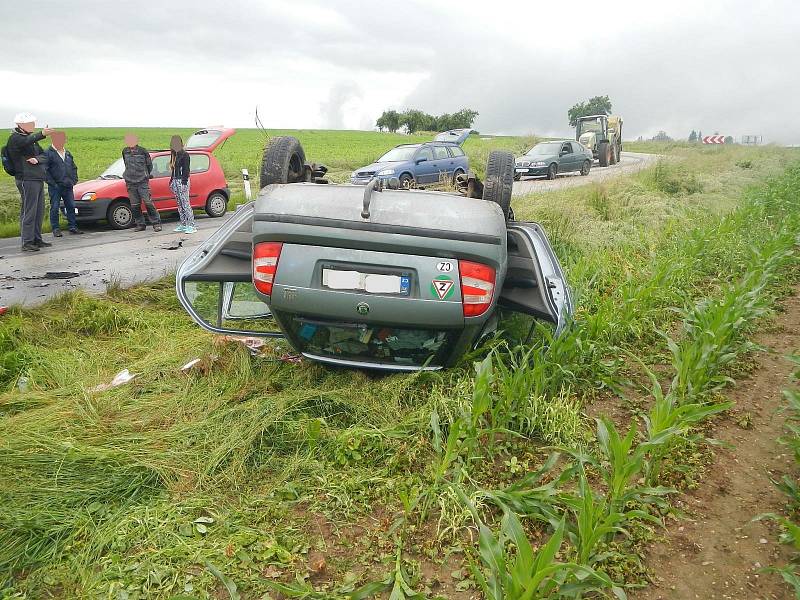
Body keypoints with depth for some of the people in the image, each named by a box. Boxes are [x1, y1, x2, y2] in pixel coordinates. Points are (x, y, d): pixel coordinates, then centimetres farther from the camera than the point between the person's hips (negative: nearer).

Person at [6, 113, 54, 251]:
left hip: (38, 179, 9)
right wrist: (42, 134, -47)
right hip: (27, 179, -8)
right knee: (28, 212, -9)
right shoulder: (15, 138, -6)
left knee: (39, 212, 11)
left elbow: (44, 156, 13)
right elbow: (27, 142, -30)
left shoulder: (32, 138, 21)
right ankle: (27, 243, -6)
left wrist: (37, 159, -10)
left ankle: (37, 239, 20)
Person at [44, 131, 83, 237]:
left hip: (68, 186, 6)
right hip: (55, 187, -6)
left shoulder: (67, 153, 15)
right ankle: (56, 229, 4)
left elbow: (74, 168, 23)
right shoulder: (48, 153, -6)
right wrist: (52, 183, -15)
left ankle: (73, 227, 15)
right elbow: (45, 170, -11)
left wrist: (74, 180, 9)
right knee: (55, 208, 0)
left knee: (71, 207, 7)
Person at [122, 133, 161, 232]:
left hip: (142, 182, -4)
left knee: (148, 203, -9)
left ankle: (156, 223, -3)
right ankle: (140, 224, 14)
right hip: (130, 183, 4)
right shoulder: (125, 151, 7)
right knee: (134, 205, 5)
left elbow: (149, 165, 6)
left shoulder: (143, 151, -5)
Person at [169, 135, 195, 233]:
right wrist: (171, 180, 17)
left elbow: (186, 170, -13)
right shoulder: (174, 155, 15)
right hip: (175, 181, 8)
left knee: (185, 204, -11)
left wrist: (184, 183, -18)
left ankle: (191, 226, -11)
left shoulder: (184, 155, -9)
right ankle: (183, 225, 14)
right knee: (180, 204, 10)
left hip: (182, 181, -8)